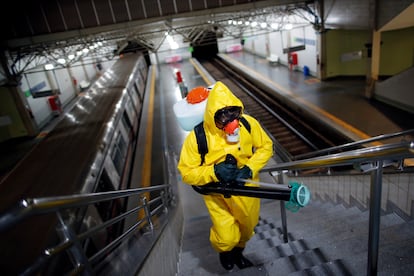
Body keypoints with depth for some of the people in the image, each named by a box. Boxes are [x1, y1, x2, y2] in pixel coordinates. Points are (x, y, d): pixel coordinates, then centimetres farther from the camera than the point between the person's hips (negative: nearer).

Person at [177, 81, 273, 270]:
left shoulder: (248, 124, -22)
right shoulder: (197, 137, -28)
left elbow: (265, 147, -7)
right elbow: (187, 173, -21)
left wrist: (250, 169, -23)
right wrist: (213, 172, -37)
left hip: (246, 187, 3)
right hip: (217, 193, -3)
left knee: (248, 228, 23)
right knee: (227, 238, -3)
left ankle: (238, 250, 61)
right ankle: (225, 250, 39)